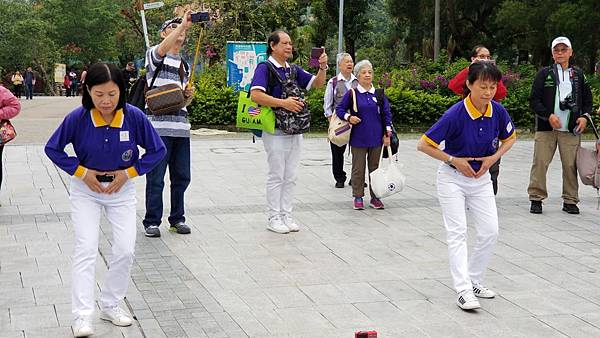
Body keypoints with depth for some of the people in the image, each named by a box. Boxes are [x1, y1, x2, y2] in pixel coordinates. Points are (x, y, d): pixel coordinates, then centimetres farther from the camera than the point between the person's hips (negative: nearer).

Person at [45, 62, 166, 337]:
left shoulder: (134, 116, -17)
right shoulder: (77, 118, -18)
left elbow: (157, 150, -4)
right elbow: (52, 148, -4)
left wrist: (129, 173, -11)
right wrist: (80, 172, -12)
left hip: (122, 190, 2)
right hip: (86, 190, -1)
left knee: (125, 250, -1)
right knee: (86, 249, -11)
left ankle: (110, 305, 20)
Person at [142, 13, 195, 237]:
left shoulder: (185, 64, 22)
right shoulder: (154, 55, 1)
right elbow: (163, 49, -24)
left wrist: (188, 94, 5)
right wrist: (183, 24, -28)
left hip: (181, 126, 7)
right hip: (159, 125, -6)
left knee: (182, 176, 9)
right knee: (156, 178, -2)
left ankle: (177, 219, 21)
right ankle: (152, 221, 7)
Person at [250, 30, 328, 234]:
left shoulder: (294, 70, 14)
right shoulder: (265, 68, -8)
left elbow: (317, 83, 15)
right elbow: (256, 95, -21)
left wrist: (323, 67, -5)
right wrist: (283, 103, -23)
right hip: (276, 131, -7)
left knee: (290, 177, 10)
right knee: (276, 176, -1)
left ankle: (286, 216, 18)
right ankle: (274, 218, 7)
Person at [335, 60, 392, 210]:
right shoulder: (352, 93, -2)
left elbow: (387, 113, 9)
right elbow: (339, 109, 5)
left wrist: (387, 133, 3)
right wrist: (348, 117, -14)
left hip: (376, 137, 2)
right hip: (358, 138, -2)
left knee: (375, 167, 9)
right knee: (358, 169, 4)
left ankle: (375, 197, 18)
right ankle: (358, 197, 14)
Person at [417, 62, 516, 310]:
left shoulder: (498, 111, -10)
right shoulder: (456, 114, -24)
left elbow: (509, 138, 11)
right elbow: (423, 145, -20)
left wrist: (493, 158, -5)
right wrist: (454, 160, -18)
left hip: (480, 178, 5)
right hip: (452, 178, -5)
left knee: (490, 231, 2)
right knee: (457, 232, -11)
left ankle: (474, 280, 19)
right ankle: (463, 290, -12)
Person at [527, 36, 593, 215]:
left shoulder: (578, 75, 13)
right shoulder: (544, 74, 5)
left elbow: (587, 100, 19)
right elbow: (534, 100, 0)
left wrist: (584, 116, 1)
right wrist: (548, 115, -13)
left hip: (571, 129, 2)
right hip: (546, 128, -2)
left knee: (571, 165, 0)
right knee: (540, 163, -6)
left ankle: (570, 201, 10)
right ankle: (536, 198, 4)